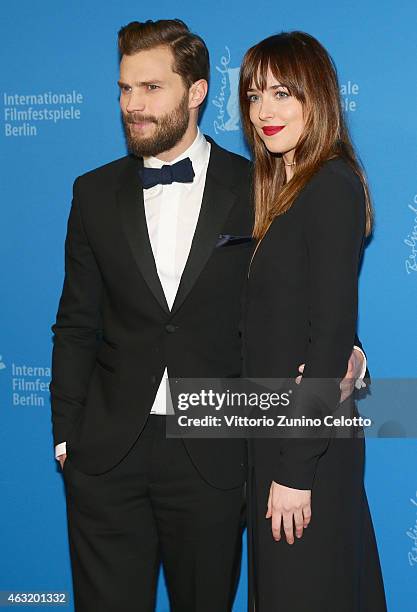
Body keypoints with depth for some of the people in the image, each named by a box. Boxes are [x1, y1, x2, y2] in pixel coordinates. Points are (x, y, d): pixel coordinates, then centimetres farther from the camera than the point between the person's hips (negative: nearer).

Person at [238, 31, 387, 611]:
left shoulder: (332, 187, -15)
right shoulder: (281, 189, 13)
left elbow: (332, 333, -20)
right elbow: (281, 327, 10)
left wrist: (297, 468, -19)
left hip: (308, 443, -9)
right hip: (277, 431, 9)